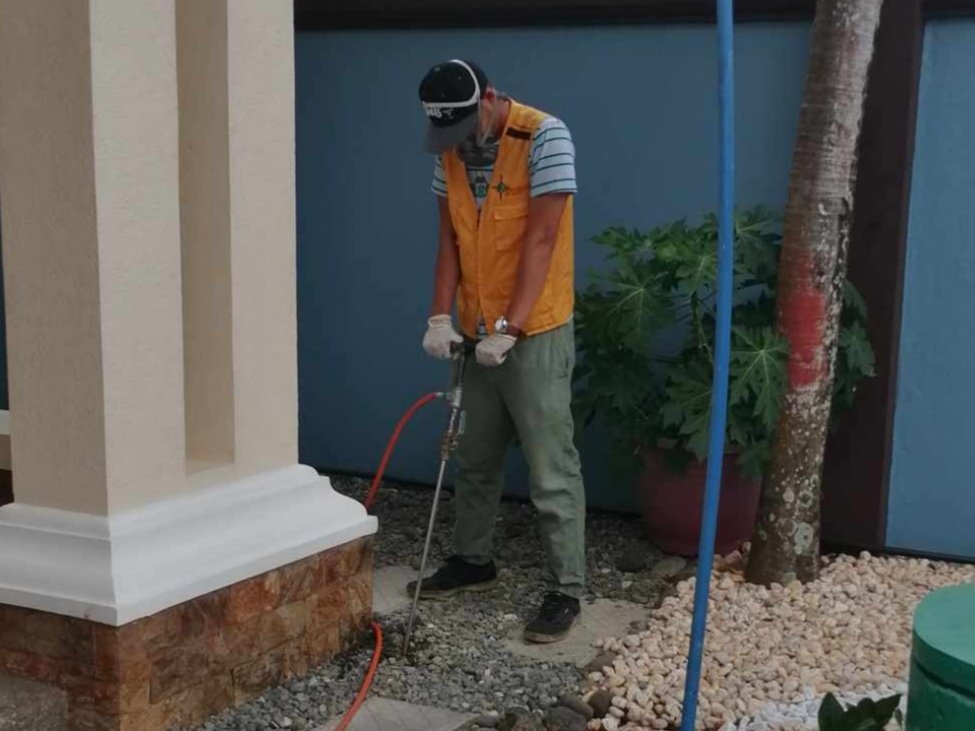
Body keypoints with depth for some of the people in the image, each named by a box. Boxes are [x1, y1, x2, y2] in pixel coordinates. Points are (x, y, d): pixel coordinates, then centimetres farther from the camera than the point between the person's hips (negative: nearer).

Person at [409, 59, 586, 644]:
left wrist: (509, 328, -22)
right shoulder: (452, 150, 5)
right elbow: (450, 237, 7)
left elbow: (541, 239, -19)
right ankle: (474, 560, 35)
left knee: (551, 471, -2)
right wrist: (441, 316, -4)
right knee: (475, 458, 18)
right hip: (478, 333, 7)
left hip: (535, 334, -7)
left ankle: (567, 591, 8)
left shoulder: (544, 137, -16)